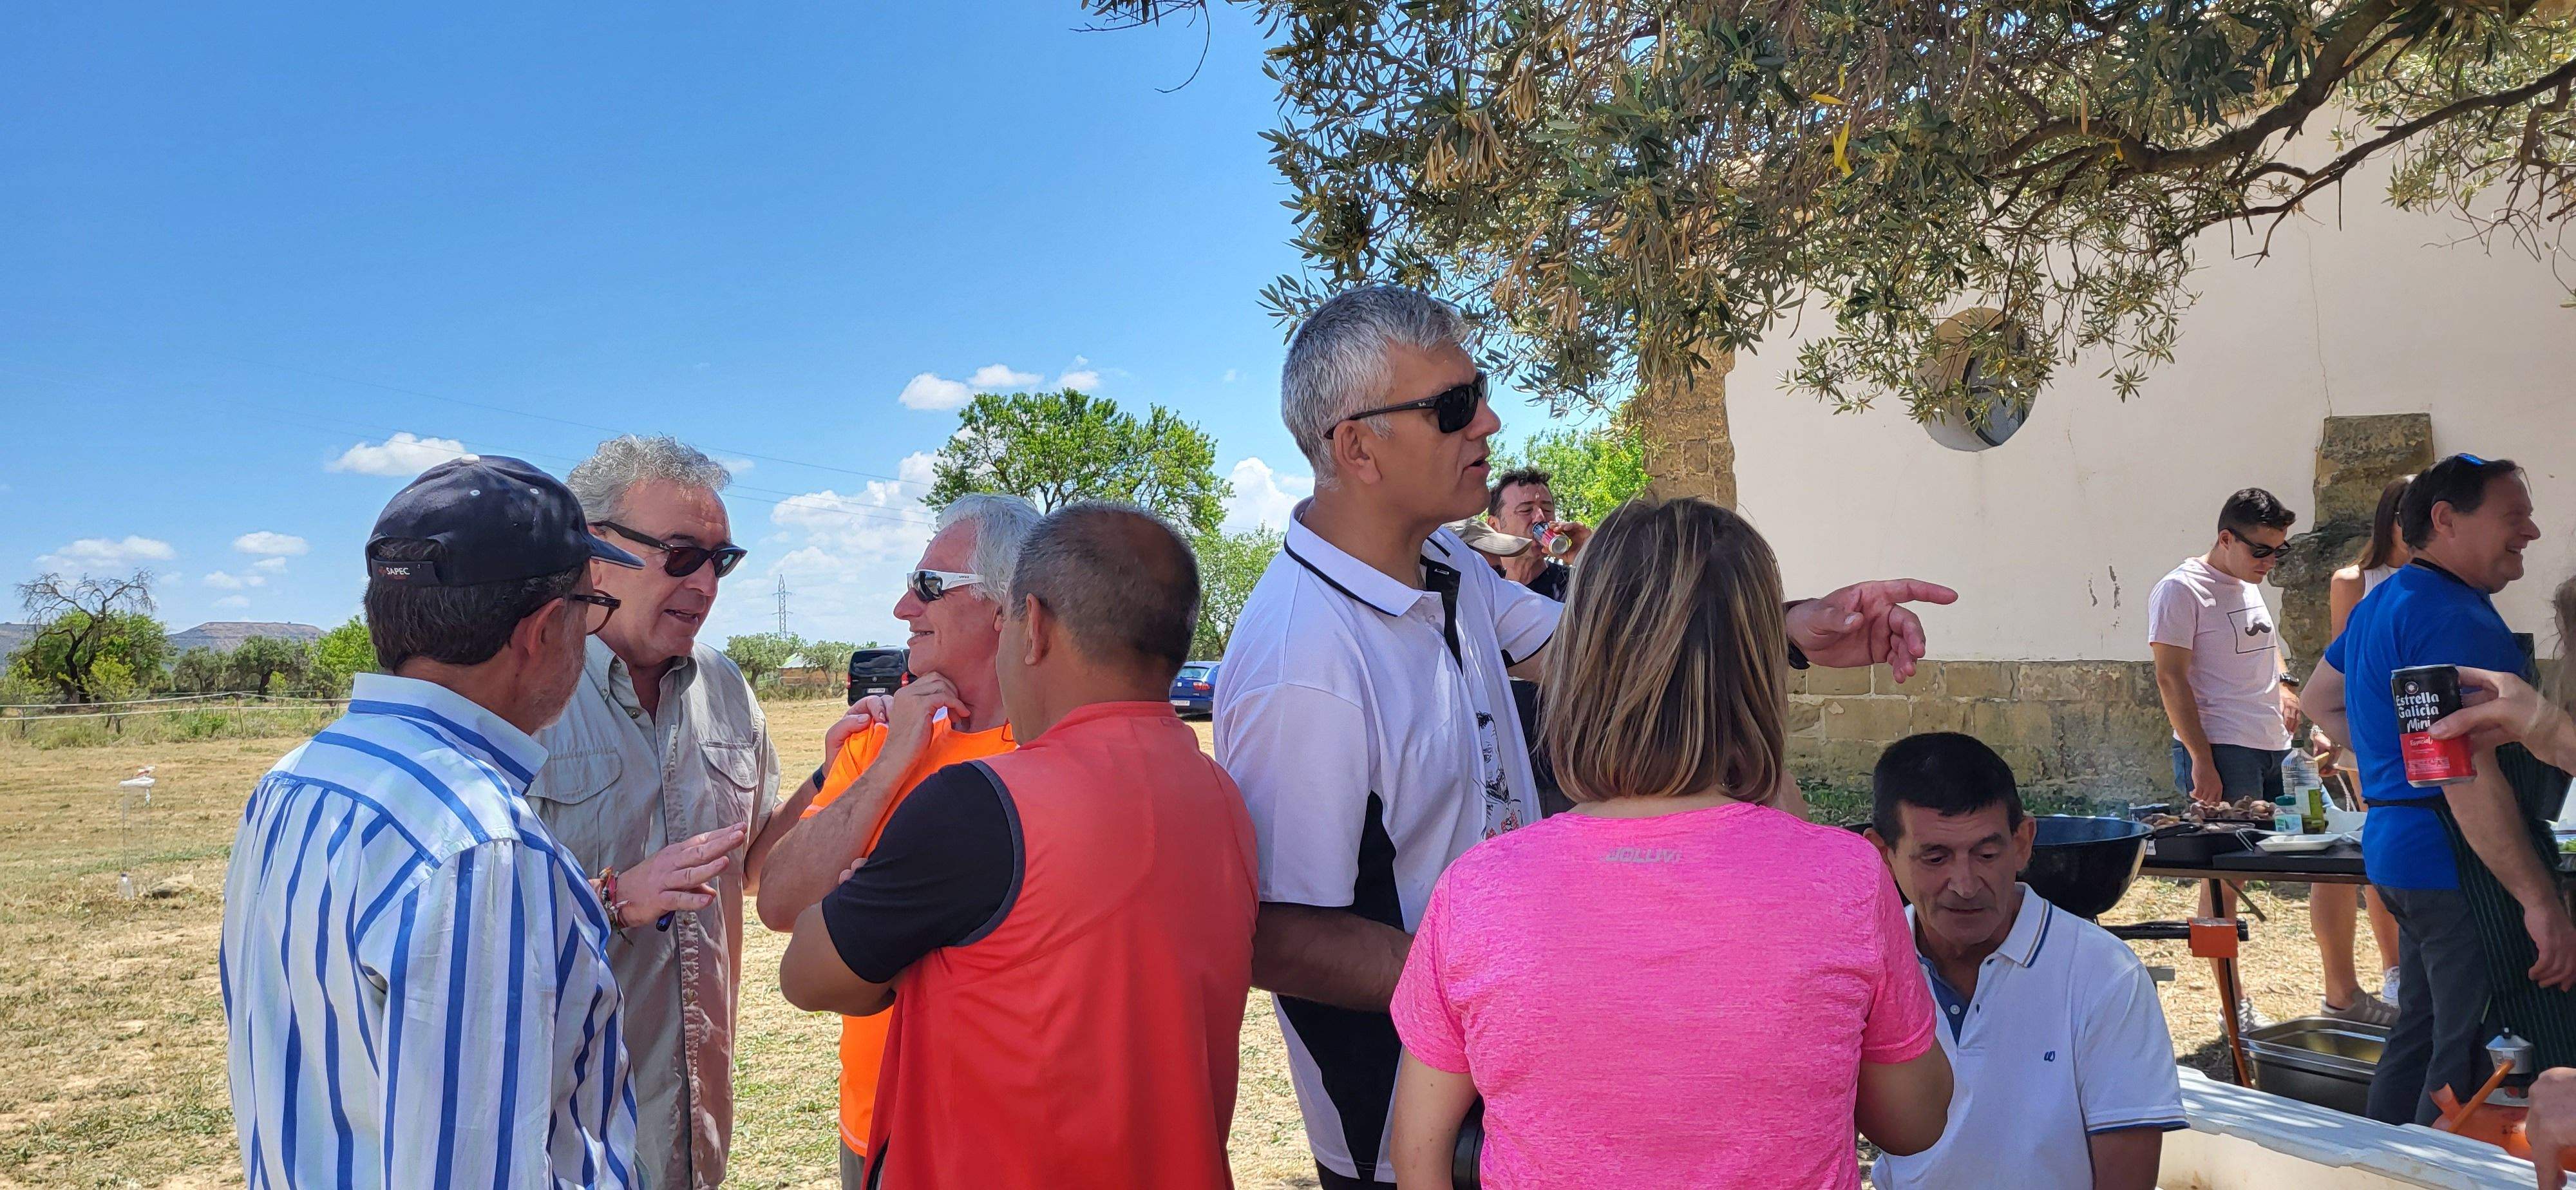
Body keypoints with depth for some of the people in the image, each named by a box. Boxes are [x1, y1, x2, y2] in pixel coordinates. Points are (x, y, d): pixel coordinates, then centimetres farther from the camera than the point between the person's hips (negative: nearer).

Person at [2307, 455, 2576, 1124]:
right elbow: (2468, 774, -26)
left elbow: (2320, 701, 28)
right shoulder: (2455, 618, -18)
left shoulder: (2382, 603, 13)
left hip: (2396, 842, 10)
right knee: (2471, 1067, -4)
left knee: (2423, 1035, 19)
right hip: (2459, 865, -10)